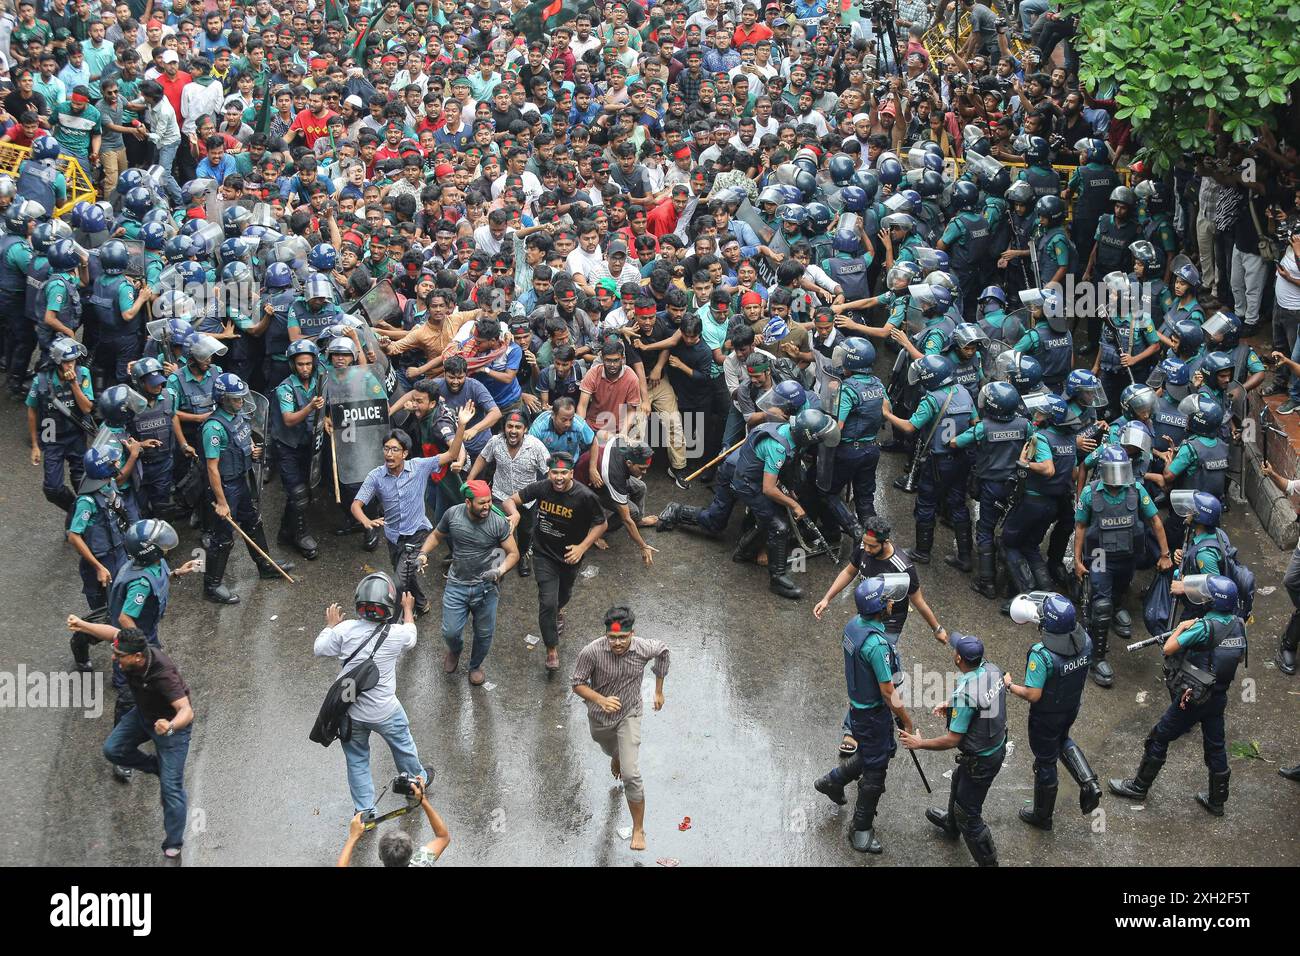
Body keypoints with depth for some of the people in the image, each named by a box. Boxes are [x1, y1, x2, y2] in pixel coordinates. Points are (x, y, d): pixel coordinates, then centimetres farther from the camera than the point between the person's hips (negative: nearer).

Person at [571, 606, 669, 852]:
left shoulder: (644, 648, -26)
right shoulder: (592, 652, -32)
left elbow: (662, 651, -1)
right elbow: (578, 684, -19)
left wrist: (659, 690, 6)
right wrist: (601, 700, -37)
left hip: (629, 714, -1)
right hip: (600, 716, 2)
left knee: (631, 774, -13)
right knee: (610, 749, 33)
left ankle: (638, 829, 1)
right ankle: (617, 757, 73)